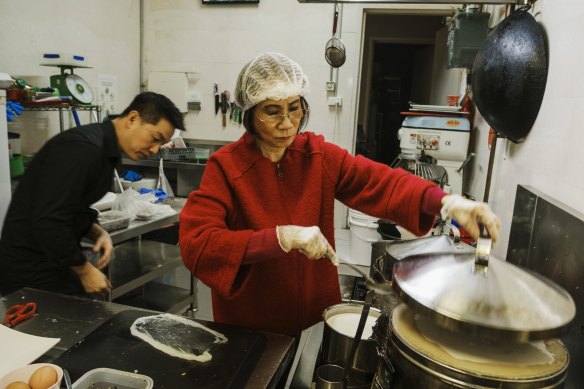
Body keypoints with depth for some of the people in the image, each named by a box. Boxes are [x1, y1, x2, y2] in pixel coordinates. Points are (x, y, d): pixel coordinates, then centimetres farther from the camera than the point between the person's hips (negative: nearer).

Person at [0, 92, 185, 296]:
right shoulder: (82, 148, -24)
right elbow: (49, 221, -27)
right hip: (32, 270, -9)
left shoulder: (104, 149, 7)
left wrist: (98, 233, -3)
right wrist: (85, 271, -18)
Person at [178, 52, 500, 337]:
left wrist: (446, 201, -30)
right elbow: (195, 243, -27)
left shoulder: (318, 154, -6)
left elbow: (379, 181, -14)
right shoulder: (225, 166, -18)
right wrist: (282, 237, -36)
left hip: (317, 313, 4)